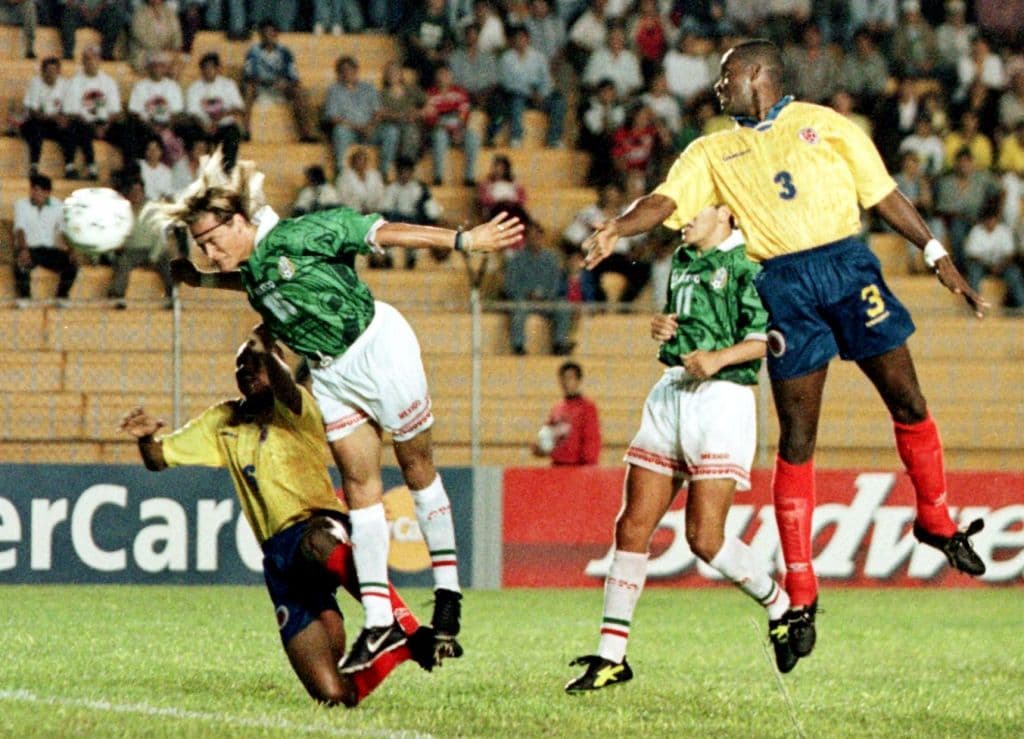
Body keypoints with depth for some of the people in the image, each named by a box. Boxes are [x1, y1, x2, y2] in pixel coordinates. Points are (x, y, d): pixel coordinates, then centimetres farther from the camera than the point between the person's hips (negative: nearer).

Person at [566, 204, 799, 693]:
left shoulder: (747, 264, -7)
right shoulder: (682, 261, 17)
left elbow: (768, 337, -14)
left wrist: (720, 357, -27)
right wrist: (660, 326, 7)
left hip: (721, 399, -7)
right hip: (670, 395, 7)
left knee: (704, 539, -10)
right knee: (632, 528, 0)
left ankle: (781, 607, 15)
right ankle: (611, 656, 4)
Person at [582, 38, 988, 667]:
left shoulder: (823, 124, 10)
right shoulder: (713, 153, 14)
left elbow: (884, 195, 10)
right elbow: (666, 201, 1)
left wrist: (937, 256, 6)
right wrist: (618, 229, -19)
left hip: (848, 262, 0)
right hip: (783, 285, 0)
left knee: (908, 403, 0)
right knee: (797, 440, -2)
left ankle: (936, 521, 25)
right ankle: (800, 594, 1)